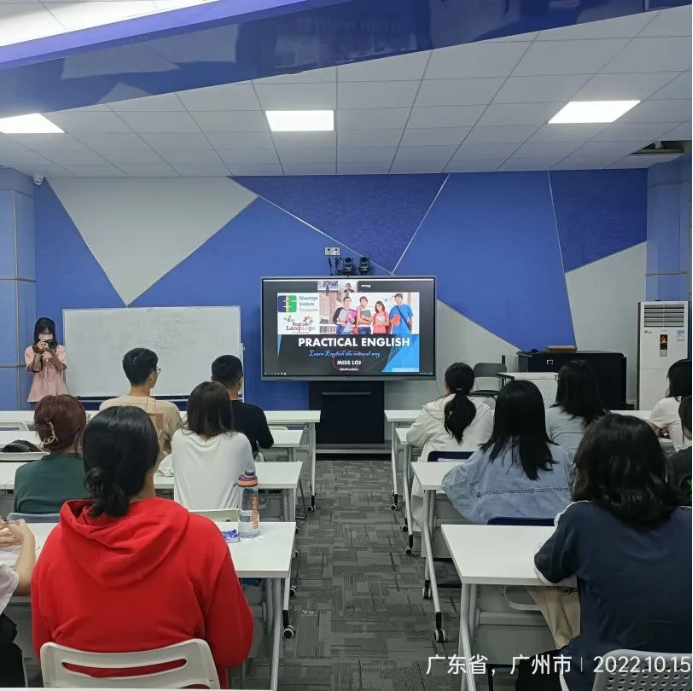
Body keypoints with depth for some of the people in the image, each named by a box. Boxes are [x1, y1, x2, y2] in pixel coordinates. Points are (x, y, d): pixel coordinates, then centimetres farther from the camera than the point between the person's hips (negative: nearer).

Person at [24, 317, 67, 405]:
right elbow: (33, 369, -8)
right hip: (39, 393, 0)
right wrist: (39, 352, -18)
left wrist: (52, 352, -21)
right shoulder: (30, 350, 5)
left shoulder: (60, 349, 5)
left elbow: (61, 367, -9)